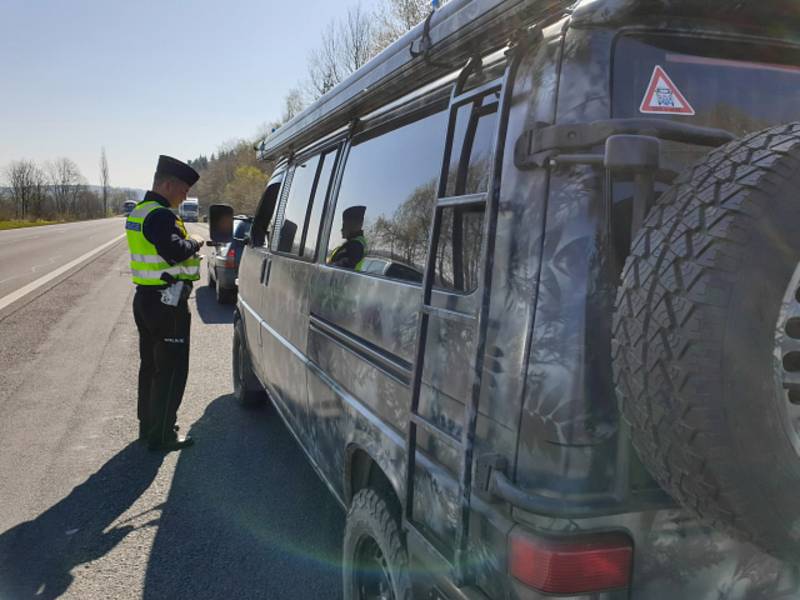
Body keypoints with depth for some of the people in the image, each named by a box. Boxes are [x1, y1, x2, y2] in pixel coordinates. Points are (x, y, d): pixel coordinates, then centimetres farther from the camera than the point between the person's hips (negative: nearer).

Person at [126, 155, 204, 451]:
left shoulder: (139, 212, 15)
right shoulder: (161, 215, -18)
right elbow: (176, 252, -29)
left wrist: (188, 245, 9)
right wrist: (194, 241, -11)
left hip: (146, 297, 10)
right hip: (166, 303, -10)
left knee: (150, 365, 18)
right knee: (171, 370, -2)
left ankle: (148, 426, 30)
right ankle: (161, 435, 4)